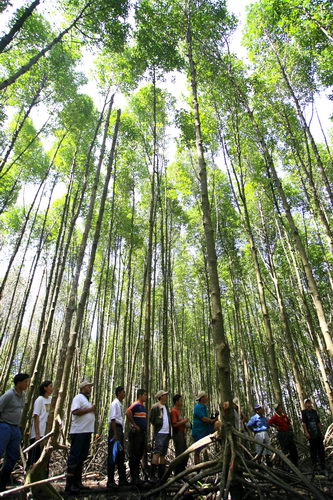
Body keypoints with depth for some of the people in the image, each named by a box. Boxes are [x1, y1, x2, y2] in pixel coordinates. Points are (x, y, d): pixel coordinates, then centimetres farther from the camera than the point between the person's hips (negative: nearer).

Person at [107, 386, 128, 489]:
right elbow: (113, 419, -19)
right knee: (113, 455, -3)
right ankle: (110, 481, 6)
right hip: (115, 429, -10)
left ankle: (122, 480, 25)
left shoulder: (120, 404, 13)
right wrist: (115, 434, -21)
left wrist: (121, 433, 17)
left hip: (120, 429, 10)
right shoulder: (115, 403, -14)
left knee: (121, 454, 15)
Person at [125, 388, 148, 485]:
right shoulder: (136, 405, -13)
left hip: (143, 433, 9)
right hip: (136, 433, -9)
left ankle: (137, 476, 24)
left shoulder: (143, 407, 15)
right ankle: (134, 477, 6)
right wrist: (134, 425, -22)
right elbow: (128, 413, -30)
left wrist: (144, 428, 15)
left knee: (140, 455, 15)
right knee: (134, 455, -2)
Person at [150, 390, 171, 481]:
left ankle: (161, 475, 19)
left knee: (163, 454, 12)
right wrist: (157, 427, -5)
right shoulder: (155, 406, -8)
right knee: (157, 453, -10)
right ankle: (153, 474, -3)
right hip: (159, 433, -7)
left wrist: (170, 432, 14)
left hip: (167, 433, 7)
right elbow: (152, 420, -8)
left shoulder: (166, 406, 16)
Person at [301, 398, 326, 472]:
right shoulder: (304, 412, -4)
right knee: (313, 449, 2)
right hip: (310, 434, -5)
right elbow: (304, 423, -9)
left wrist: (321, 432, 12)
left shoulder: (314, 411, 12)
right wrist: (306, 432, -15)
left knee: (321, 449, 6)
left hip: (318, 433, 5)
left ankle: (323, 465, 17)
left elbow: (318, 422, 17)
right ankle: (314, 464, 14)